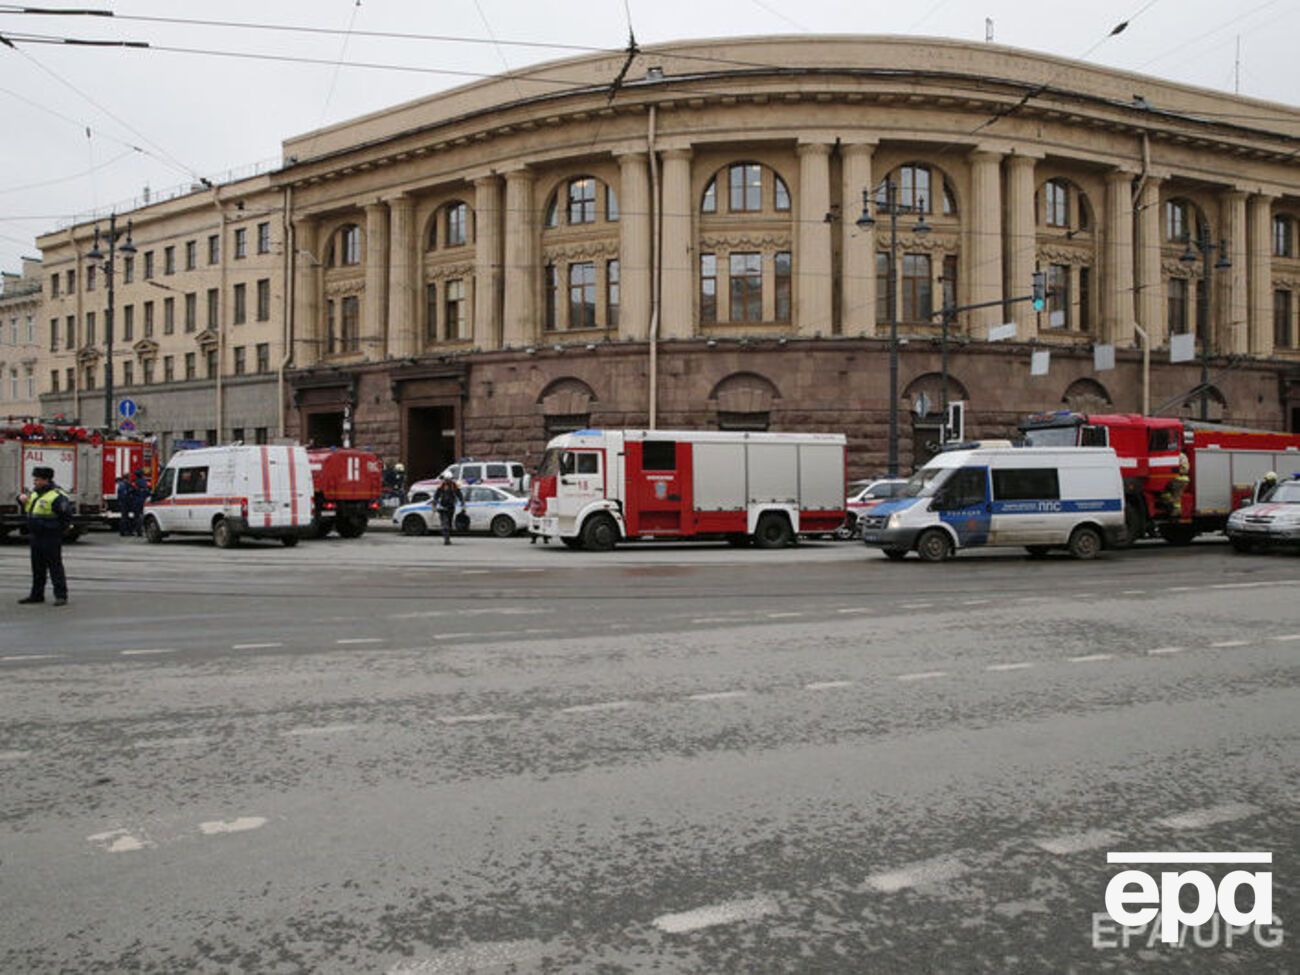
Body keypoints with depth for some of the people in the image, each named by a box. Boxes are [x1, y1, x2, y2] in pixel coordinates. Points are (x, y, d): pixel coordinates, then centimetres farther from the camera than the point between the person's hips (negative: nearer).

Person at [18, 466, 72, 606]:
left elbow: (67, 515, -17)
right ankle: (37, 595, 25)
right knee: (37, 568, 16)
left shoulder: (56, 496, -16)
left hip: (51, 538, -9)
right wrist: (22, 499, 7)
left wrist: (56, 528, -13)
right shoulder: (34, 493, 12)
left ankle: (61, 596, -2)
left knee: (55, 567, -5)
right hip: (35, 537, 9)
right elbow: (26, 509, 28)